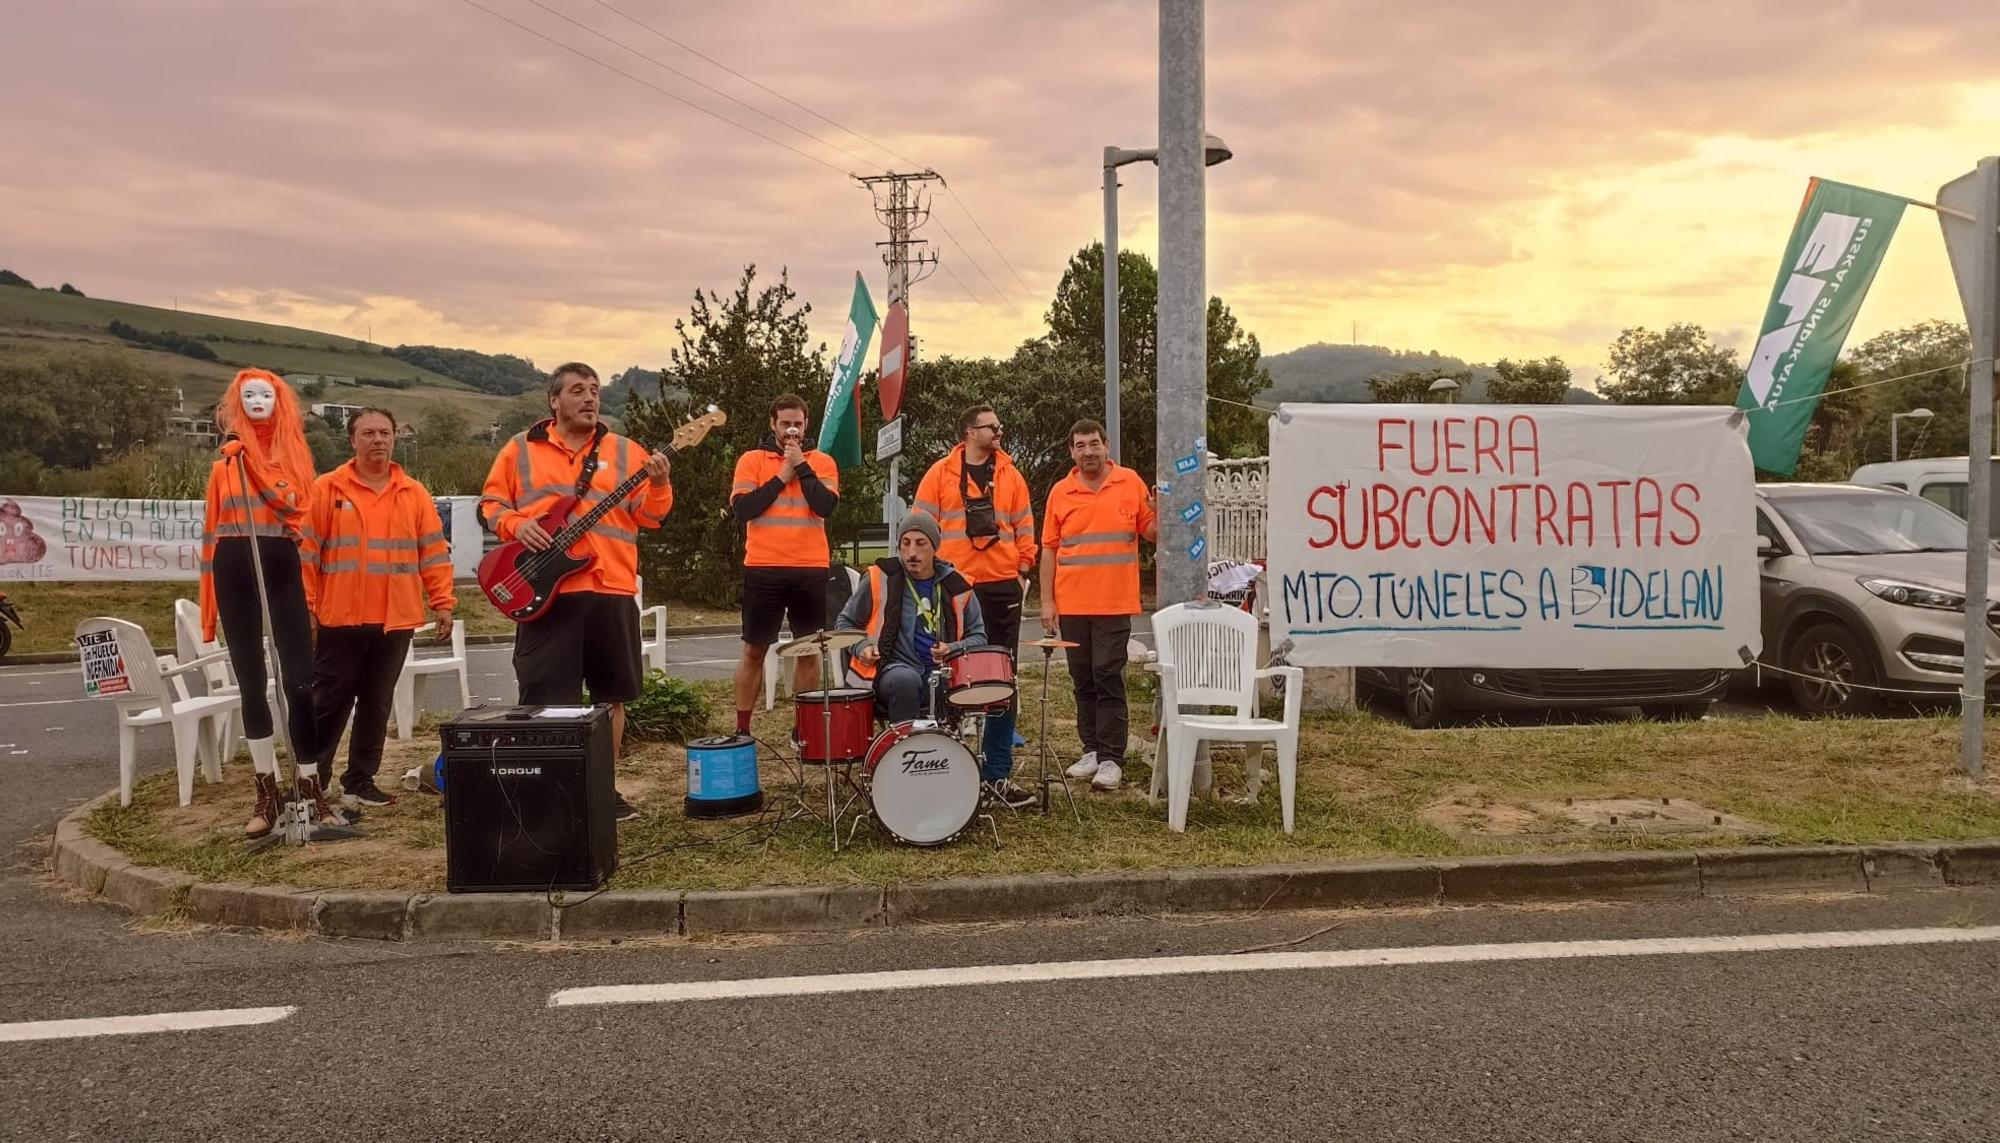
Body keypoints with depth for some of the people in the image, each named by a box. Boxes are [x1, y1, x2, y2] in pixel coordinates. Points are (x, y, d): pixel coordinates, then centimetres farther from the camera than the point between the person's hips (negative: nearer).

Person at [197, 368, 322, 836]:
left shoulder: (294, 452, 9)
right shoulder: (225, 460, 11)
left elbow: (294, 504, -8)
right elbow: (212, 525, 11)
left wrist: (251, 459, -13)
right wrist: (211, 599, 6)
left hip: (281, 566, -2)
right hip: (234, 569, 2)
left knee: (299, 681, -8)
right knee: (251, 683, 5)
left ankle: (310, 787, -2)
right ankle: (268, 791, 12)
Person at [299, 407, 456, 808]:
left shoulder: (414, 494, 8)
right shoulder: (326, 489, 1)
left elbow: (434, 552, 7)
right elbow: (305, 551, -1)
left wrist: (442, 602, 2)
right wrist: (303, 606, -5)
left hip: (395, 620, 3)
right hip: (340, 618, -2)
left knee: (376, 705, 9)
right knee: (328, 703, 3)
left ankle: (360, 781, 19)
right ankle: (311, 781, 13)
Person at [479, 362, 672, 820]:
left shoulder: (625, 452, 9)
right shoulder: (520, 450, 8)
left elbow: (648, 516, 5)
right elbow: (491, 501, 10)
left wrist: (659, 486, -14)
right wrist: (516, 524, -10)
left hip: (612, 590, 2)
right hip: (546, 591, -2)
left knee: (612, 694, 9)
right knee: (545, 698, -2)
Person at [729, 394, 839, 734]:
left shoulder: (821, 462, 7)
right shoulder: (752, 460, 4)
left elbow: (826, 506, -8)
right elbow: (742, 508, -9)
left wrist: (802, 467, -10)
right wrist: (781, 477, -8)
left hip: (811, 570, 1)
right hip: (763, 568, -1)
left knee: (809, 649, 6)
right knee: (755, 649, 4)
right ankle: (742, 728, 11)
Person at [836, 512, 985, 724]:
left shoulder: (956, 586, 7)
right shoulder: (881, 579, 1)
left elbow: (978, 636, 15)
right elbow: (846, 622, 14)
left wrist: (953, 649, -5)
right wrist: (861, 647, -5)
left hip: (943, 673, 2)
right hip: (894, 669, -2)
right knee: (906, 680, -37)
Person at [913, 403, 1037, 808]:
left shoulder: (1010, 475, 9)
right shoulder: (940, 474, 1)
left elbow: (1024, 529, 11)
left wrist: (1022, 573, 4)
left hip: (1002, 588, 3)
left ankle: (998, 771, 10)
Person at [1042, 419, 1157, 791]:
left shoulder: (1130, 483, 1)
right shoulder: (1060, 492, 5)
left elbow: (1150, 532, 8)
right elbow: (1049, 549, 6)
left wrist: (1158, 513, -14)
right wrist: (1047, 602, 3)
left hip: (1115, 603, -3)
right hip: (1071, 604, 3)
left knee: (1109, 678, -5)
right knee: (1083, 680, 10)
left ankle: (1111, 759, -2)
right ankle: (1092, 750, 20)